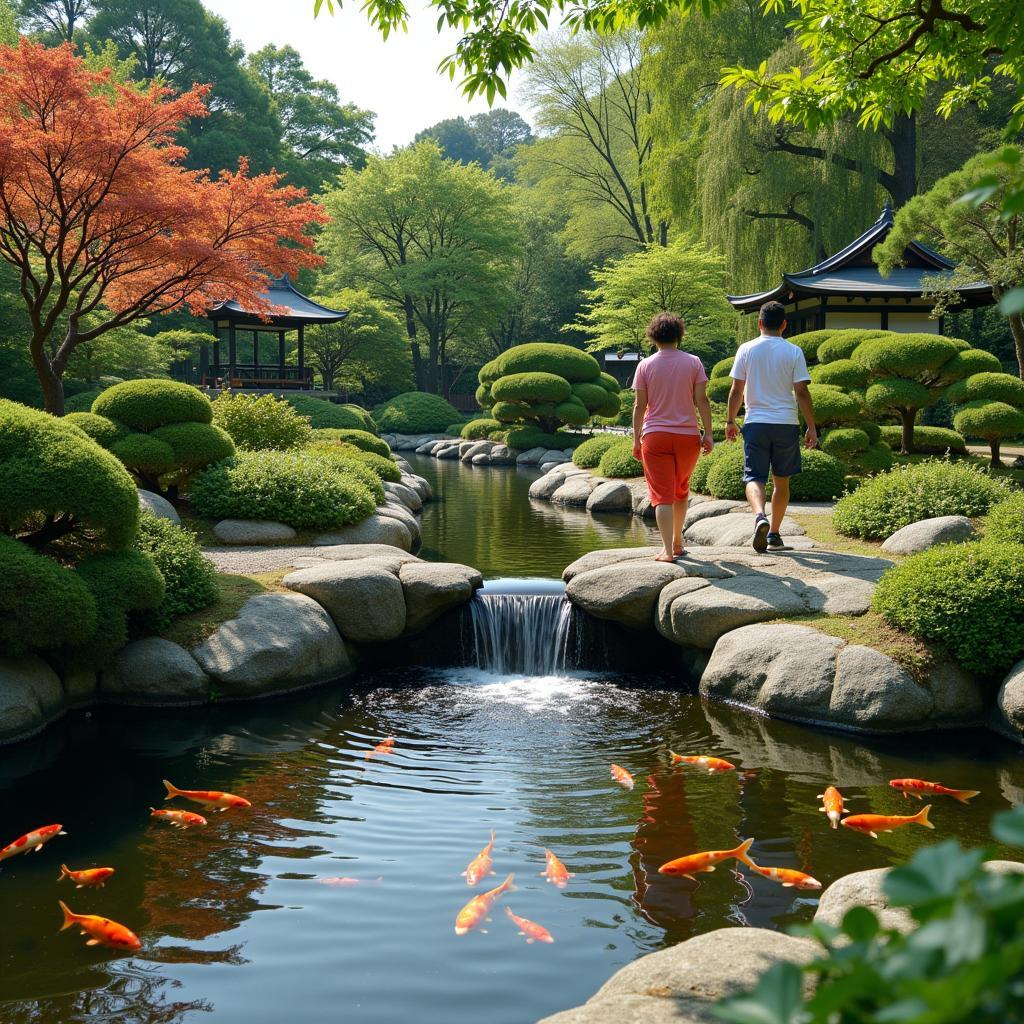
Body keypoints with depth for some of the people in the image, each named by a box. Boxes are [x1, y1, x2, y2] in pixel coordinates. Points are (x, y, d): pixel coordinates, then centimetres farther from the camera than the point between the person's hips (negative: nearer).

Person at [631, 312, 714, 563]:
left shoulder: (645, 366, -1)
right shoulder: (693, 363, 1)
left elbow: (639, 406, -2)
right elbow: (701, 401, -4)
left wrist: (636, 439, 4)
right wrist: (708, 433, 0)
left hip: (655, 437, -2)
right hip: (688, 436, 2)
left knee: (662, 495, -2)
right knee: (681, 490, 21)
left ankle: (667, 550, -10)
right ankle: (677, 541, 30)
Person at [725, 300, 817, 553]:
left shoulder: (746, 350, 0)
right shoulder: (793, 352, -2)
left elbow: (736, 390, 1)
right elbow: (802, 392, -4)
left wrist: (731, 421, 13)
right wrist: (811, 427, 1)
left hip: (755, 423, 0)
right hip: (786, 423, 1)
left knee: (754, 477, 0)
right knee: (781, 480, 13)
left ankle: (760, 516, -29)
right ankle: (774, 534, 19)